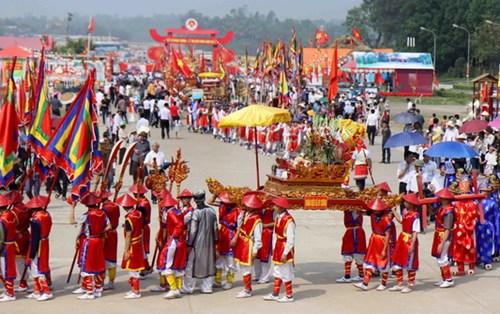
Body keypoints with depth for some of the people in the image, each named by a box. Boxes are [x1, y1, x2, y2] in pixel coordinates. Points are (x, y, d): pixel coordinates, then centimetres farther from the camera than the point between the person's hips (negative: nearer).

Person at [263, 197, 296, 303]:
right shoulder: (278, 218, 3)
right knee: (277, 272, 16)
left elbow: (291, 239, -21)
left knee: (286, 273, 3)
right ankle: (275, 294, 26)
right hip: (278, 248, 8)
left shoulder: (289, 220, -23)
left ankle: (289, 296, 15)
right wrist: (274, 248, 11)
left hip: (285, 249, -8)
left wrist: (285, 253, -19)